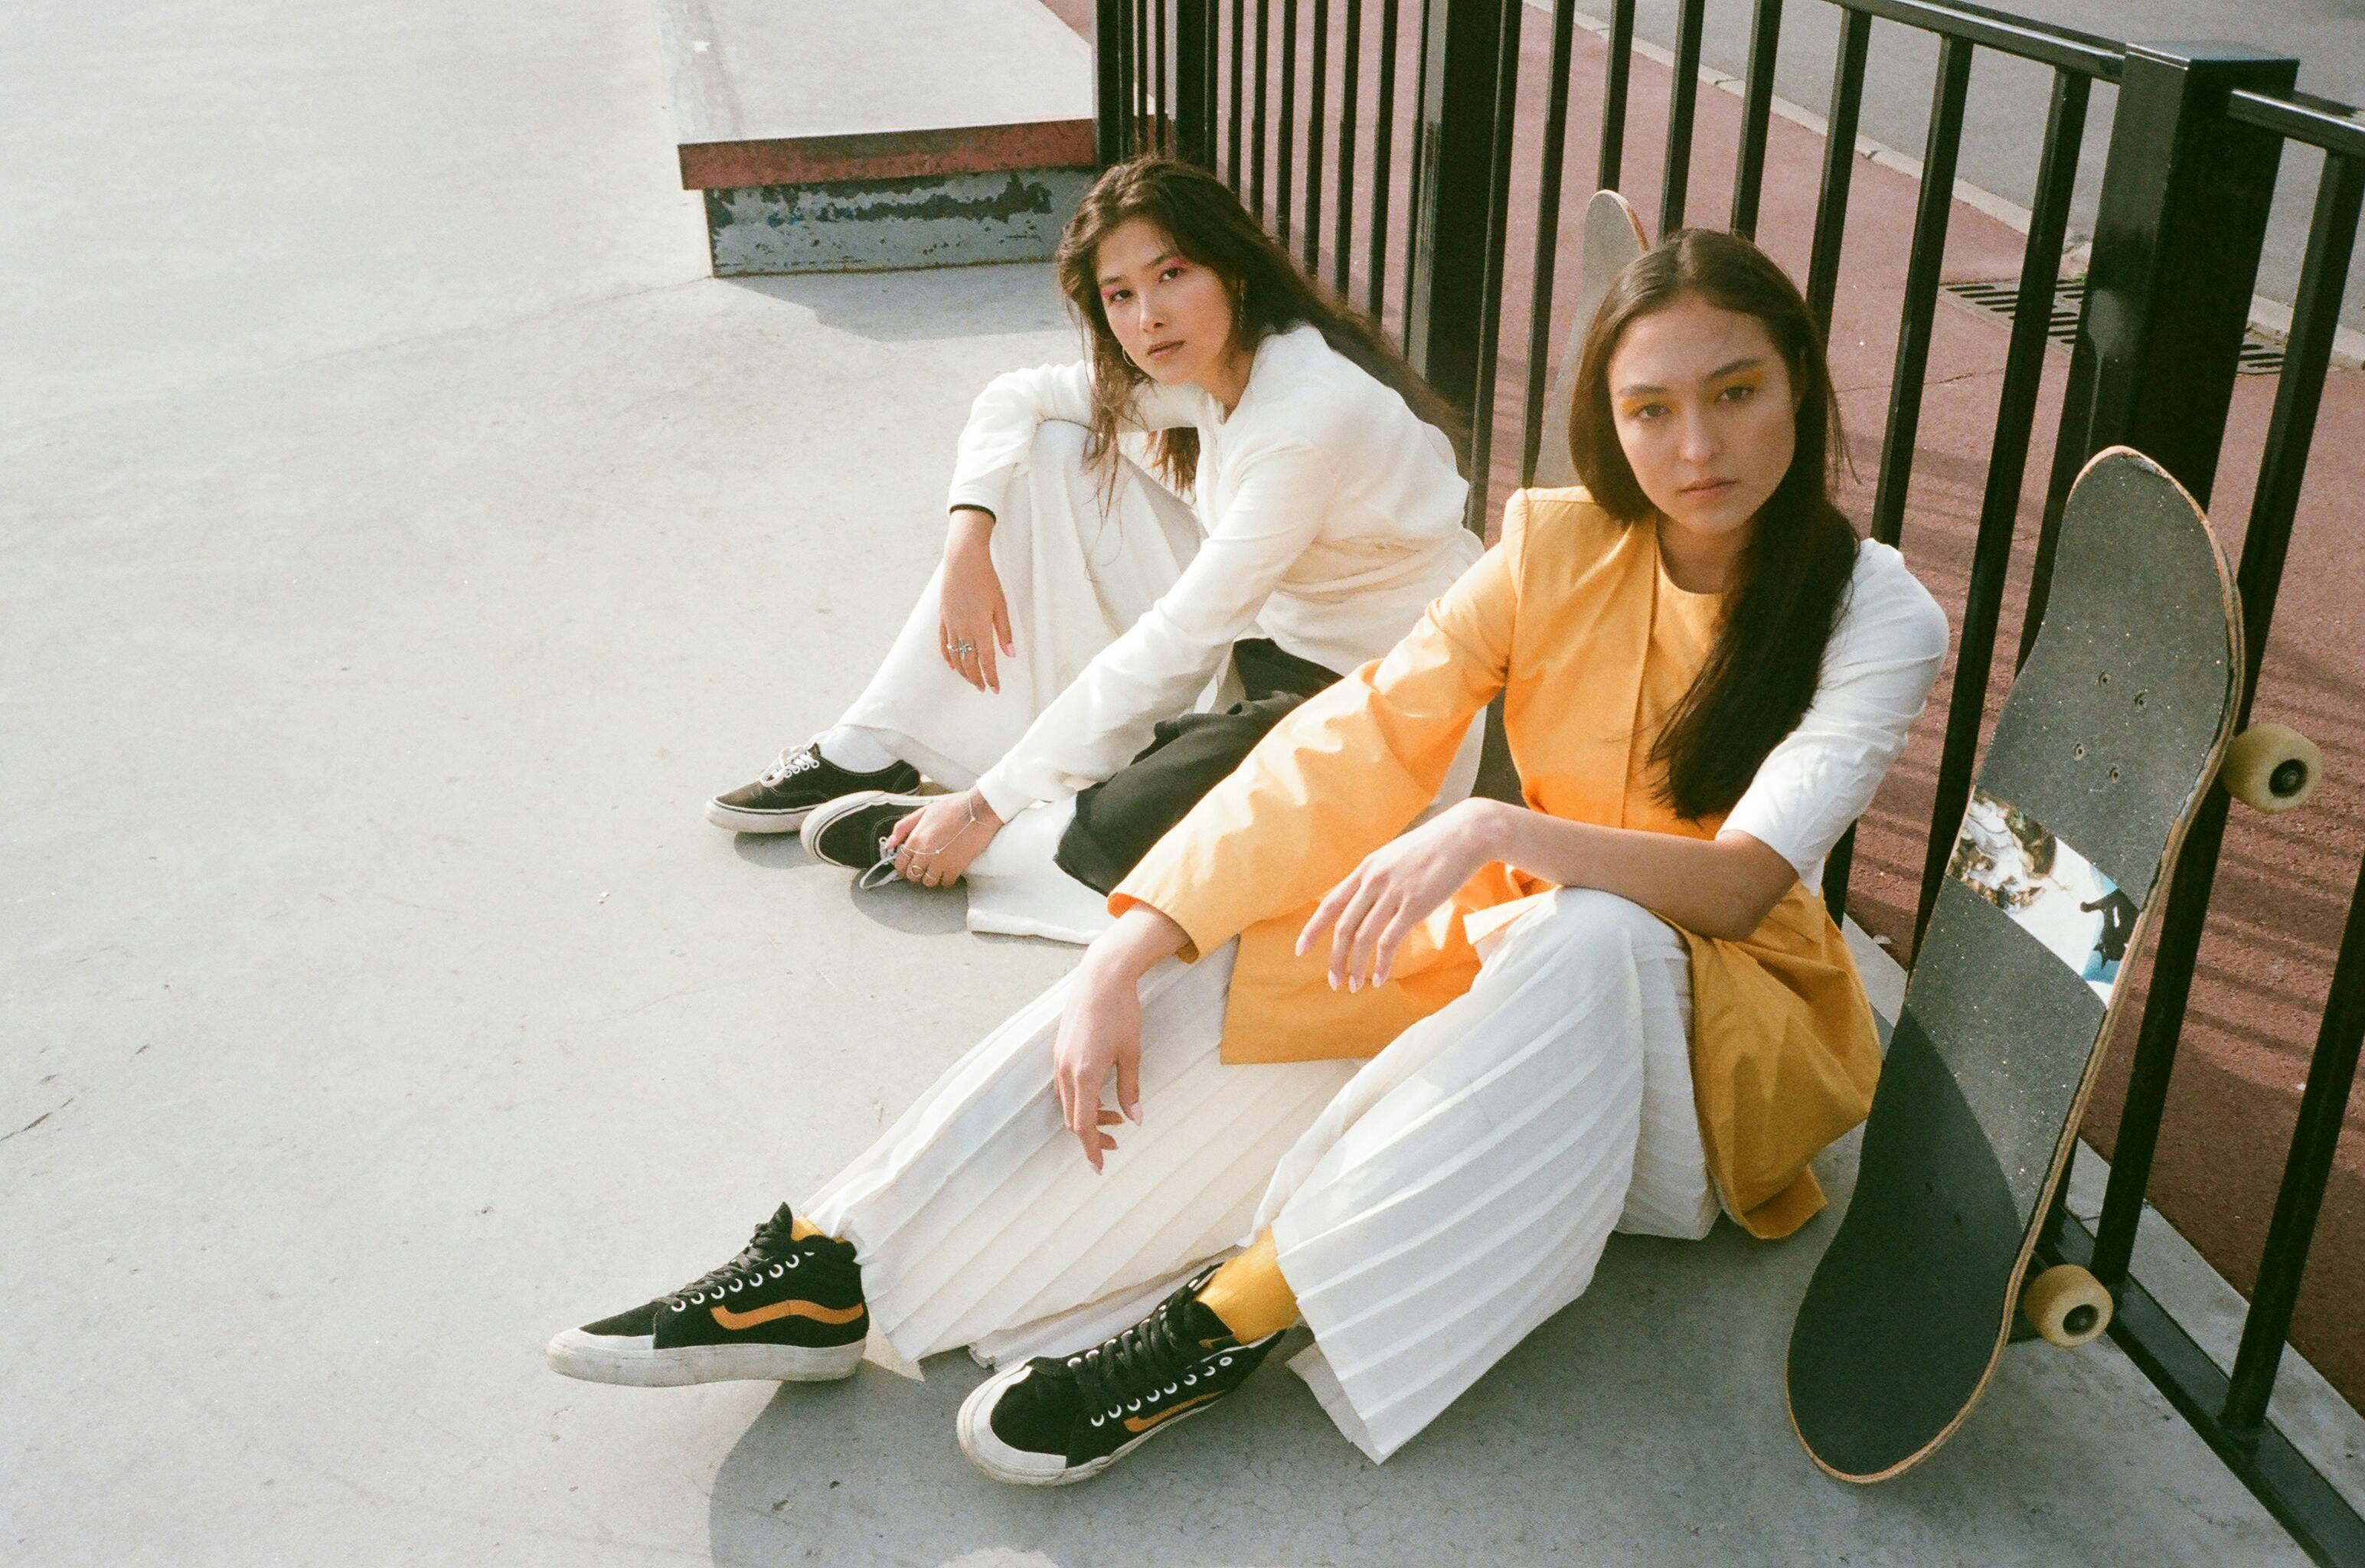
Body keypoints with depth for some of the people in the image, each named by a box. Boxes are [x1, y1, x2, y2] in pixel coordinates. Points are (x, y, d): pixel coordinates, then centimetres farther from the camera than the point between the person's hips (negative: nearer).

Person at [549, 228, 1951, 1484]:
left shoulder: (1876, 615, -15)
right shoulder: (1560, 547, -6)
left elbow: (1742, 883, -27)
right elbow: (1352, 749, -14)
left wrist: (1495, 832, -44)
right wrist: (1126, 957, -24)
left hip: (1711, 1022, -3)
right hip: (1505, 945, 3)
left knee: (1585, 936, -38)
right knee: (1196, 968, -21)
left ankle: (1225, 1327, -33)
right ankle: (836, 1269, -20)